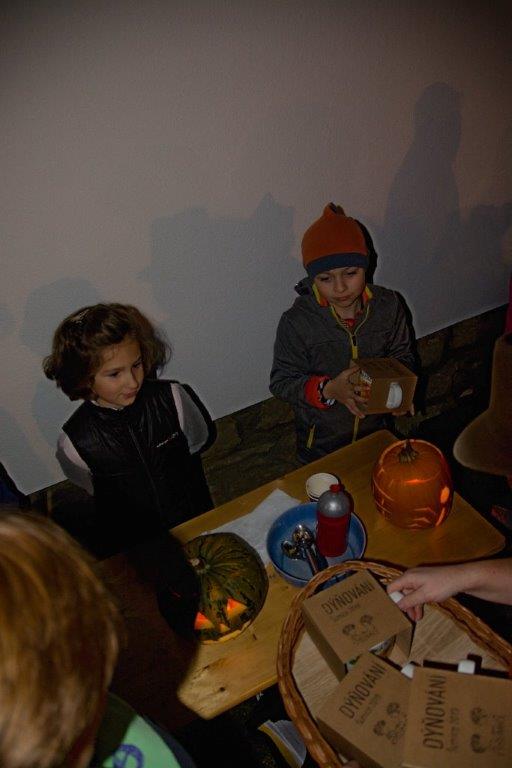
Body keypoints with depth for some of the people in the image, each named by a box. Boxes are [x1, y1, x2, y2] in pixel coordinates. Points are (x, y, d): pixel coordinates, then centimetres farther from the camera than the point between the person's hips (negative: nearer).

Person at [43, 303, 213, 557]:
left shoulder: (172, 398, -26)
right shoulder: (75, 443, -27)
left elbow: (198, 443, -6)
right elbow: (95, 490, -8)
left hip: (194, 520, 2)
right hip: (131, 546, -1)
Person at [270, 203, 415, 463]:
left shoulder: (388, 305, -14)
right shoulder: (296, 322, -24)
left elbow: (403, 355, 1)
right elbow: (281, 381, -18)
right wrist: (328, 390, -34)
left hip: (375, 431, 3)